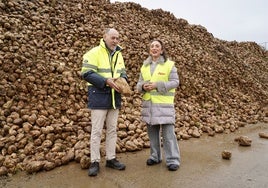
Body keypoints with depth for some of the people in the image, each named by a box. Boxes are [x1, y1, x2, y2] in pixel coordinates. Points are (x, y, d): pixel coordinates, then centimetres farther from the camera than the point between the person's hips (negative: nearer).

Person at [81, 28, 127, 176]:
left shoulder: (118, 54, 12)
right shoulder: (94, 53, -9)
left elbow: (122, 71, 17)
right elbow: (86, 73, -16)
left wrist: (123, 79, -7)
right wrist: (106, 81, -26)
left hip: (114, 97, 7)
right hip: (99, 97, -6)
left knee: (112, 129, 12)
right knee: (97, 130, 1)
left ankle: (111, 159, 25)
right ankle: (94, 162, 13)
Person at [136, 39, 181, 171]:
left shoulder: (169, 64, -1)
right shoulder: (144, 66, 13)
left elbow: (175, 82, -7)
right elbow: (139, 83, 12)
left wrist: (157, 85, -17)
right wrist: (143, 86, -12)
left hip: (164, 104, -4)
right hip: (148, 104, 5)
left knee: (168, 132, -4)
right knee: (152, 131, 11)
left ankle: (172, 160, 8)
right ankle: (155, 156, 26)